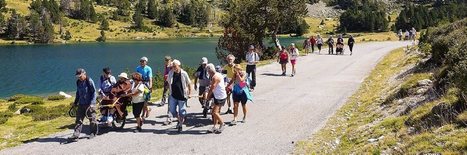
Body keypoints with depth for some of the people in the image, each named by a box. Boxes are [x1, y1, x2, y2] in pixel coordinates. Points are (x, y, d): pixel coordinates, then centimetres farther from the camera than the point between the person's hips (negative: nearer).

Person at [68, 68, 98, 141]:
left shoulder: (90, 81, -11)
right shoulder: (78, 82, 9)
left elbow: (94, 92, -11)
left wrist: (92, 103, -17)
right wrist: (75, 102, 18)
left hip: (89, 104, -6)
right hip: (81, 104, 6)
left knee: (92, 118, 5)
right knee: (78, 119, -1)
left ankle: (93, 133, 20)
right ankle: (76, 135, -3)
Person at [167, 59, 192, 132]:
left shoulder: (184, 74, -8)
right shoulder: (170, 73, -1)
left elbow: (189, 83, 1)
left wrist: (189, 93, -1)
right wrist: (170, 91, 10)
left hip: (182, 96, -3)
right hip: (173, 96, 3)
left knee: (181, 111, 3)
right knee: (172, 110, 5)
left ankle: (181, 124, 20)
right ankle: (179, 119, 32)